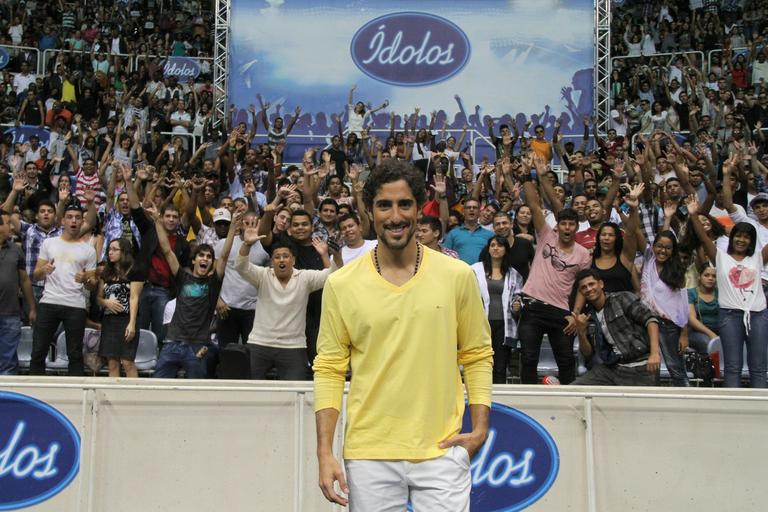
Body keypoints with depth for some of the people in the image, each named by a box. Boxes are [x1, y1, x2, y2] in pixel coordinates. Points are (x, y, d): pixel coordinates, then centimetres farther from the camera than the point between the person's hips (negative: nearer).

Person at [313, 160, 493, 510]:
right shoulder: (341, 284, -1)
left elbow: (477, 355, 8)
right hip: (369, 455, 0)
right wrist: (325, 453, -4)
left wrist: (480, 428, -2)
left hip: (442, 453, 0)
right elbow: (329, 369, 2)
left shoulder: (457, 275, 0)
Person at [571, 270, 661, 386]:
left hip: (640, 368, -5)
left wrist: (655, 353, -24)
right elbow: (588, 353, 13)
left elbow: (650, 319, -12)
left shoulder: (623, 298, -2)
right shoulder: (588, 316, 13)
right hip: (610, 368, 5)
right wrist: (581, 332, -6)